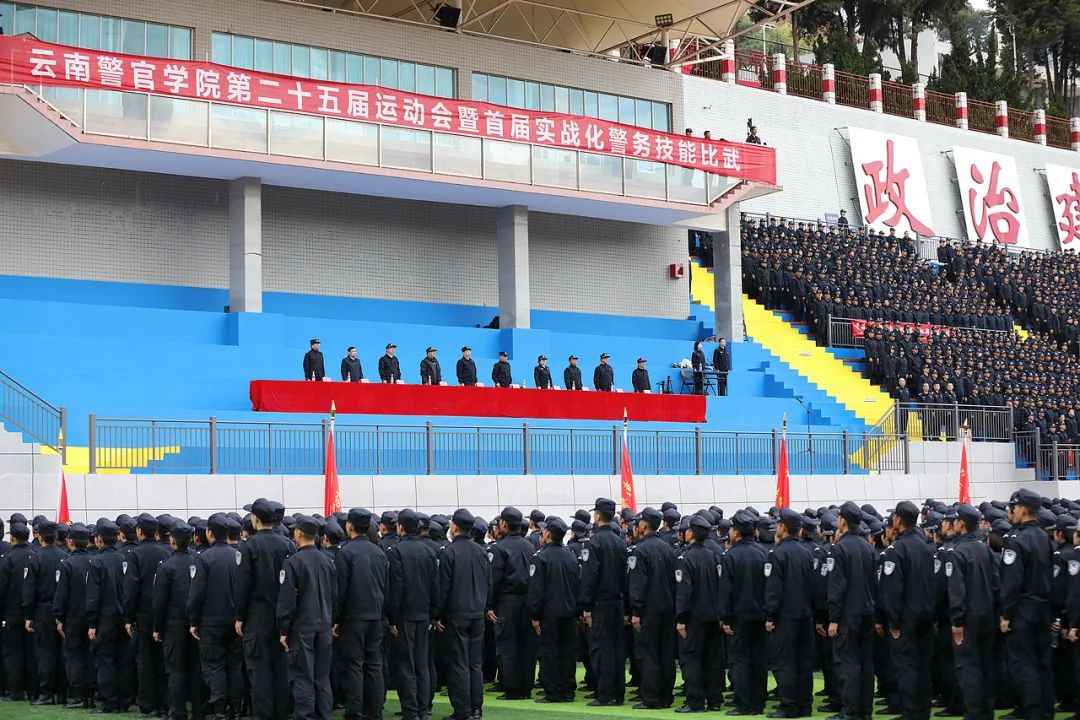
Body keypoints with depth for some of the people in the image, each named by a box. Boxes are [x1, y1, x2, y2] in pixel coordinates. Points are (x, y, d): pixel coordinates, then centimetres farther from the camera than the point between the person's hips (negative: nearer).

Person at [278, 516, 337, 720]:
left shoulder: (293, 562, -12)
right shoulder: (327, 561, 5)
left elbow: (287, 600, -13)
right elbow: (335, 595, 10)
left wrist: (283, 630, -7)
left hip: (301, 628, -5)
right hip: (324, 627, 5)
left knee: (302, 678, -3)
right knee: (322, 677, 11)